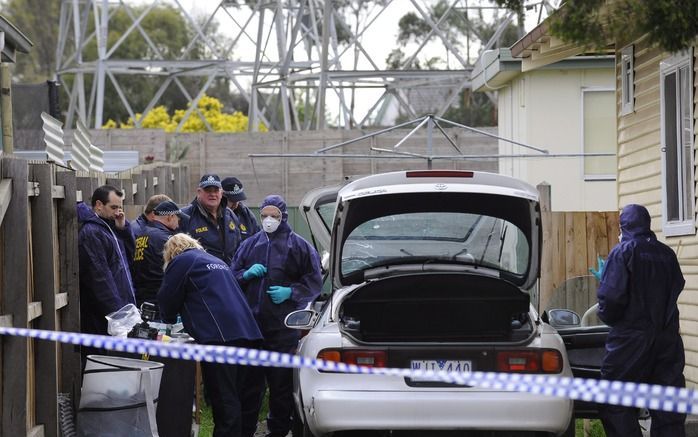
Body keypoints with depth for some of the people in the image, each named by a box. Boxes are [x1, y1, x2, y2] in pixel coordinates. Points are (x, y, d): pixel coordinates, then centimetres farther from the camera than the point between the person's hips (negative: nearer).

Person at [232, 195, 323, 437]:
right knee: (249, 380, 5)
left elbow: (314, 282, 3)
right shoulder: (250, 244, 14)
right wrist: (247, 274, -1)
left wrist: (290, 292, -11)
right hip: (251, 323, 3)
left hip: (284, 325, -3)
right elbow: (233, 275, 20)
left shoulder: (299, 246, 4)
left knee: (281, 381, 0)